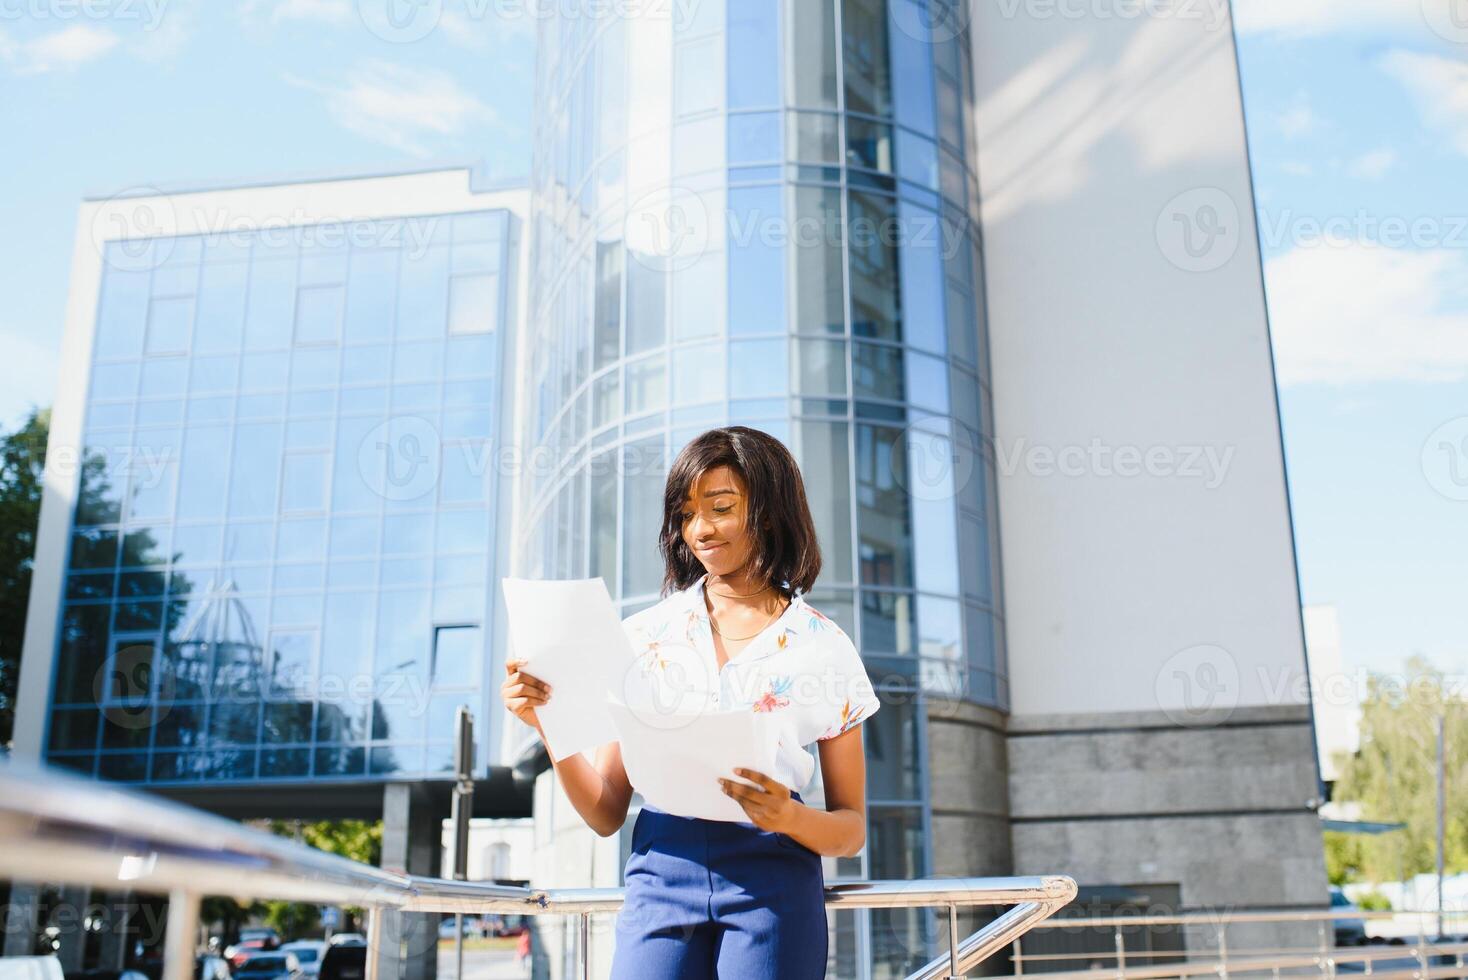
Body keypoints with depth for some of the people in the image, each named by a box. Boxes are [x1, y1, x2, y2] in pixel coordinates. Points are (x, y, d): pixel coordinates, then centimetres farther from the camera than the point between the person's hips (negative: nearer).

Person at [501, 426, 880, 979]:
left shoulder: (824, 647, 6)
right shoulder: (645, 634, 10)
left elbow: (852, 829, 8)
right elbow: (606, 814, 9)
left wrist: (788, 817, -12)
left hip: (772, 877, -1)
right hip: (662, 875, 1)